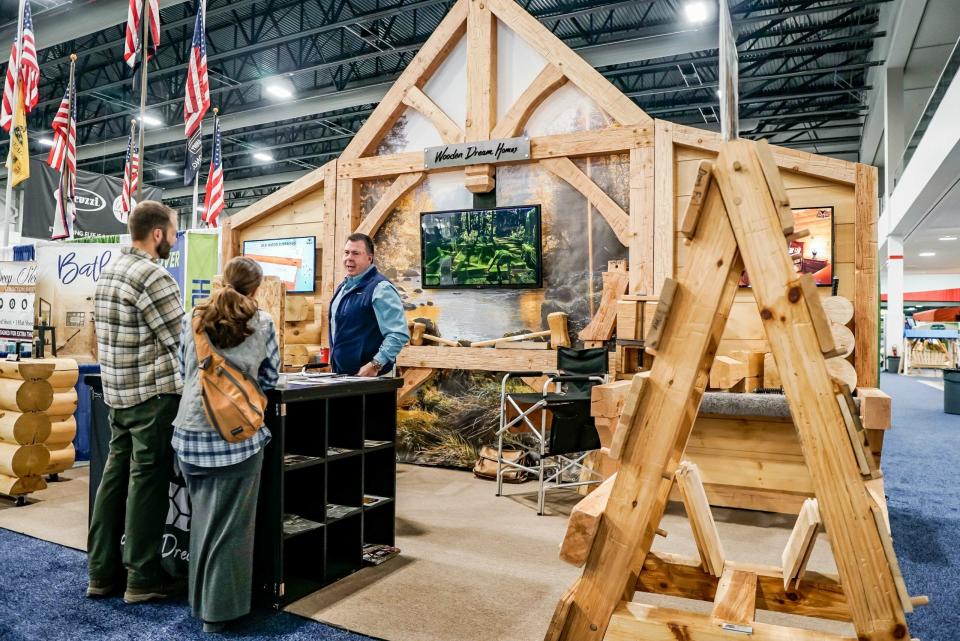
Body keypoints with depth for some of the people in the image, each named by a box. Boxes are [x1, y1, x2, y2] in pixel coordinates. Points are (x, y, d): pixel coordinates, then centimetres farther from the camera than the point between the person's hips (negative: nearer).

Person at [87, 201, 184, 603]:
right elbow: (181, 340, -16)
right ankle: (142, 578, 10)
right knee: (148, 482, 0)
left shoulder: (110, 271, 12)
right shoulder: (154, 277, -17)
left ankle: (102, 572, 22)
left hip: (117, 391, 9)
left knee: (115, 476, 13)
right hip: (153, 394, -9)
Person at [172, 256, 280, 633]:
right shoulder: (261, 323, -2)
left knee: (201, 517, 18)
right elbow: (269, 378, 6)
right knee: (229, 522, 6)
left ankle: (200, 598, 32)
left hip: (192, 429, 4)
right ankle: (219, 608, 15)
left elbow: (184, 372, 17)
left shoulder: (192, 320, 6)